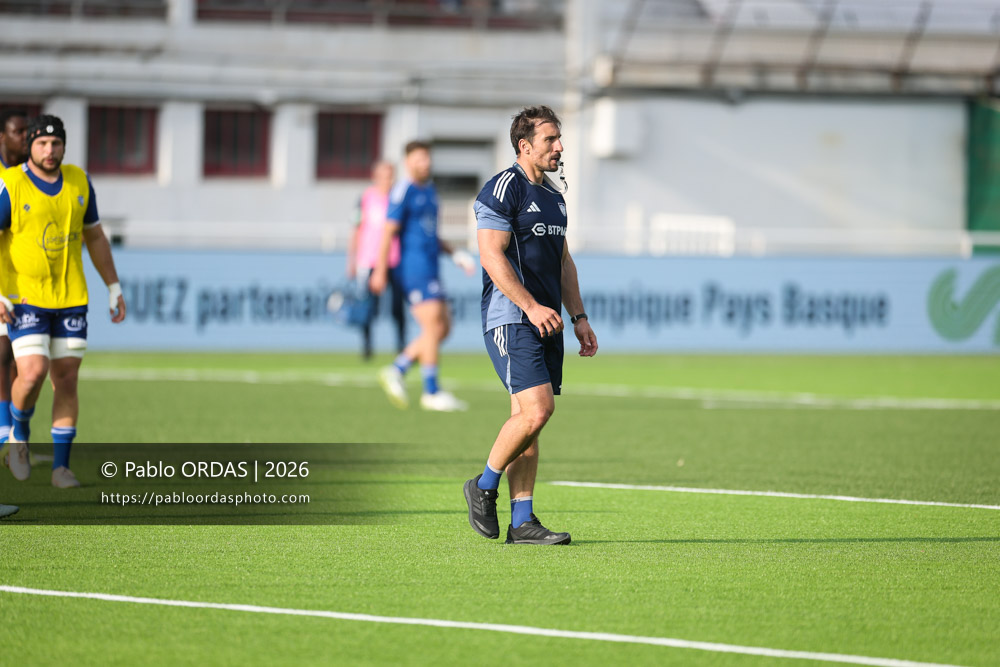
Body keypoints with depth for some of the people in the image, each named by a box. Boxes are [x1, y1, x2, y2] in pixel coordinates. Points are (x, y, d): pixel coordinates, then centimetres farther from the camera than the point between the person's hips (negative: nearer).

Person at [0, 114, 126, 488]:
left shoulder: (79, 182, 5)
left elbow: (95, 237, 17)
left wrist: (114, 289, 14)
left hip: (70, 299, 4)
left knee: (66, 380, 1)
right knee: (33, 373, -17)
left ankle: (61, 467, 8)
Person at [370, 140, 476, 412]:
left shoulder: (430, 190, 19)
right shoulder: (403, 191, -8)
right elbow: (389, 231, -12)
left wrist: (455, 254, 17)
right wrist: (381, 271, -15)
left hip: (430, 266, 9)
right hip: (413, 264, -9)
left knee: (442, 328, 6)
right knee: (433, 326, -12)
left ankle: (396, 371, 11)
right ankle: (431, 393, -9)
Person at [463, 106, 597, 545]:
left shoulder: (553, 197, 18)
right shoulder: (503, 189, -9)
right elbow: (492, 255, -16)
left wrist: (579, 317, 17)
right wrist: (531, 306, -23)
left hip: (546, 320, 9)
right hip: (511, 318, -9)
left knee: (530, 418, 5)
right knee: (535, 410, -18)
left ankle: (521, 523, 5)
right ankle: (484, 487, 2)